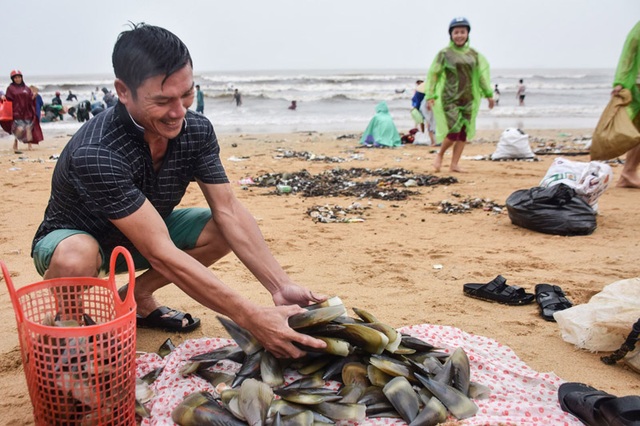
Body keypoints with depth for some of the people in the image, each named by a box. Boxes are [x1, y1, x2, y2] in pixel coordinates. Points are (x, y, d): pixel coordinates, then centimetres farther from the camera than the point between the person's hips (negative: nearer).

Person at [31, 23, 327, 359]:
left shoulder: (196, 131, -19)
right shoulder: (95, 154, -38)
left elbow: (229, 212, -20)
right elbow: (161, 254, -41)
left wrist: (280, 287, -32)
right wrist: (252, 319, -44)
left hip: (140, 237, 5)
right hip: (72, 240, -5)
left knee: (225, 230, -15)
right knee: (77, 260, -40)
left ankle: (136, 297, 4)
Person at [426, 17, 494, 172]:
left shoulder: (474, 54, 10)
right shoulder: (445, 53, -1)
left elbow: (482, 73, 13)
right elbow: (433, 74, -3)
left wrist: (489, 94, 7)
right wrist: (431, 96, -11)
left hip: (468, 98, 5)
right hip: (450, 98, -5)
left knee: (464, 132, 3)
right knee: (453, 132, -13)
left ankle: (454, 164, 11)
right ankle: (440, 154, 14)